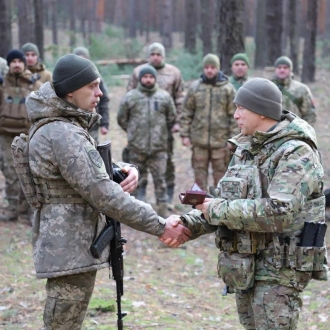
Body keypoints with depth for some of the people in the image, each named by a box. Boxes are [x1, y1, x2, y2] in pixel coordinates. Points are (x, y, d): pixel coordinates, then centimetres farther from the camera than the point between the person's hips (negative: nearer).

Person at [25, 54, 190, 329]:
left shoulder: (68, 126, 11)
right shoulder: (63, 135, -21)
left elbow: (96, 173, 16)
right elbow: (102, 193, -25)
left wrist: (126, 171, -7)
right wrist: (160, 226, -22)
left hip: (70, 246, 11)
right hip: (70, 250, -11)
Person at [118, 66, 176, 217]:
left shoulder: (164, 96, 5)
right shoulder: (130, 97, 2)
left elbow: (171, 118, 15)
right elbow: (122, 118, 10)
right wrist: (133, 132, 11)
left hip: (159, 147, 0)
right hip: (137, 147, 0)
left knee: (160, 179, -1)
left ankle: (163, 209, 5)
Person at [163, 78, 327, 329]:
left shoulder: (297, 154, -16)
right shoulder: (246, 151, 11)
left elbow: (278, 213, -28)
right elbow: (222, 200, 11)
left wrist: (218, 210, -20)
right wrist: (187, 224, -8)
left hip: (279, 268, -8)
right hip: (245, 265, 8)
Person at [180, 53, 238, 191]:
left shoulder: (228, 88, 1)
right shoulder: (195, 87, 5)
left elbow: (234, 114, 1)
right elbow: (186, 113, 7)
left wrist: (233, 138, -4)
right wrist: (184, 134, 1)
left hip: (220, 140, -1)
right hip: (199, 140, 1)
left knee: (220, 172, 4)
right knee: (200, 172, 8)